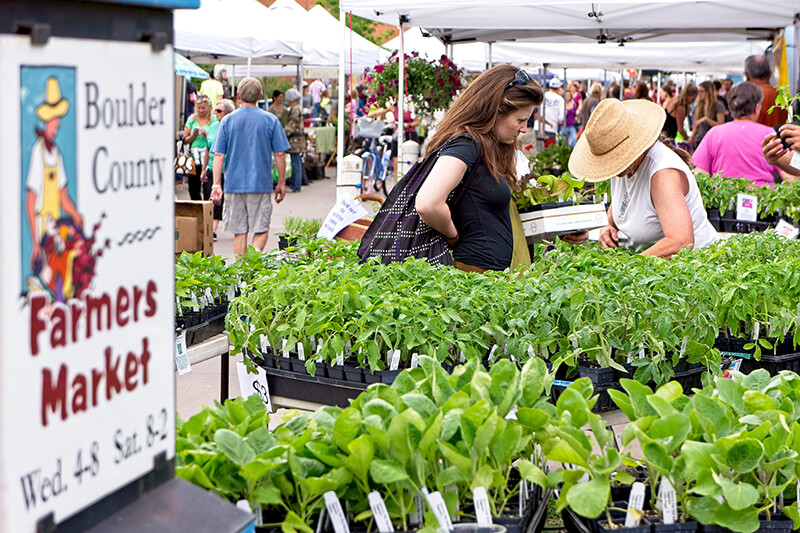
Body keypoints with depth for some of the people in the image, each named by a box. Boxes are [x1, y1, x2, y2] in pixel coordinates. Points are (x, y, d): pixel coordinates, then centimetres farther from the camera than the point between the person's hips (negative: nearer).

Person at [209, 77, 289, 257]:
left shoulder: (228, 120, 1)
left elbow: (218, 155, -2)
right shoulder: (270, 120, -2)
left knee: (239, 231, 10)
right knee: (261, 229, 5)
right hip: (261, 184, -1)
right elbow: (280, 154, -2)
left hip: (234, 184, 2)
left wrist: (216, 184, 0)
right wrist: (282, 183, 7)